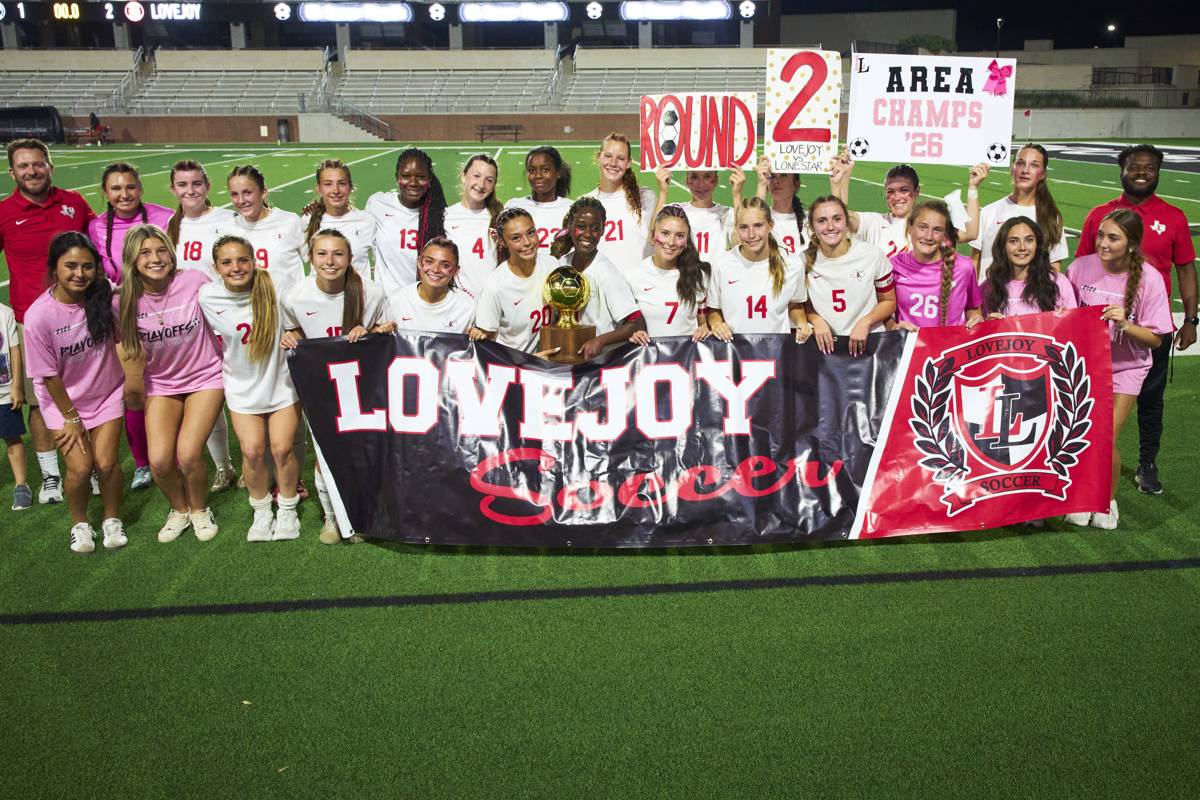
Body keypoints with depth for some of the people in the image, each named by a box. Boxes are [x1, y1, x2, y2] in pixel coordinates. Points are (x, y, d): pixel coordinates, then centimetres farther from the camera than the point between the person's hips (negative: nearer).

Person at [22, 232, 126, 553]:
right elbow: (49, 376, -13)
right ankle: (79, 523, 18)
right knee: (80, 467, -11)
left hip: (106, 394, 1)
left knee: (106, 463, -8)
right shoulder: (38, 316, -23)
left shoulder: (106, 298, -17)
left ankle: (112, 520, 19)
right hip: (63, 399, -1)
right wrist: (71, 417, -7)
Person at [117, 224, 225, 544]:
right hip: (162, 384, 3)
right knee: (159, 461, -13)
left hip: (205, 378, -2)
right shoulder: (126, 300, -11)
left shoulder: (194, 282, -18)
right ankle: (179, 509, 19)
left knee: (188, 455, -19)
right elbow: (120, 339, 7)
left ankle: (200, 510, 13)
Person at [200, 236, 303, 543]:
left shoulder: (273, 289, -17)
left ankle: (288, 509, 19)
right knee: (252, 451, -8)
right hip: (242, 386, 1)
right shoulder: (209, 296, -12)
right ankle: (261, 511, 17)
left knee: (281, 448, -5)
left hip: (281, 382, -1)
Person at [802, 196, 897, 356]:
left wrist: (865, 322, -10)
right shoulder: (805, 261, -1)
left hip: (868, 342, -2)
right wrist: (816, 320, -7)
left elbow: (889, 301, 7)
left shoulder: (873, 255, -4)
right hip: (826, 345, 2)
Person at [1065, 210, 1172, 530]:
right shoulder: (1081, 267, -12)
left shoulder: (1149, 278, -17)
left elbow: (1155, 338, -14)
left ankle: (1109, 500, 19)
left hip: (1126, 367, -2)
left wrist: (1125, 325, -29)